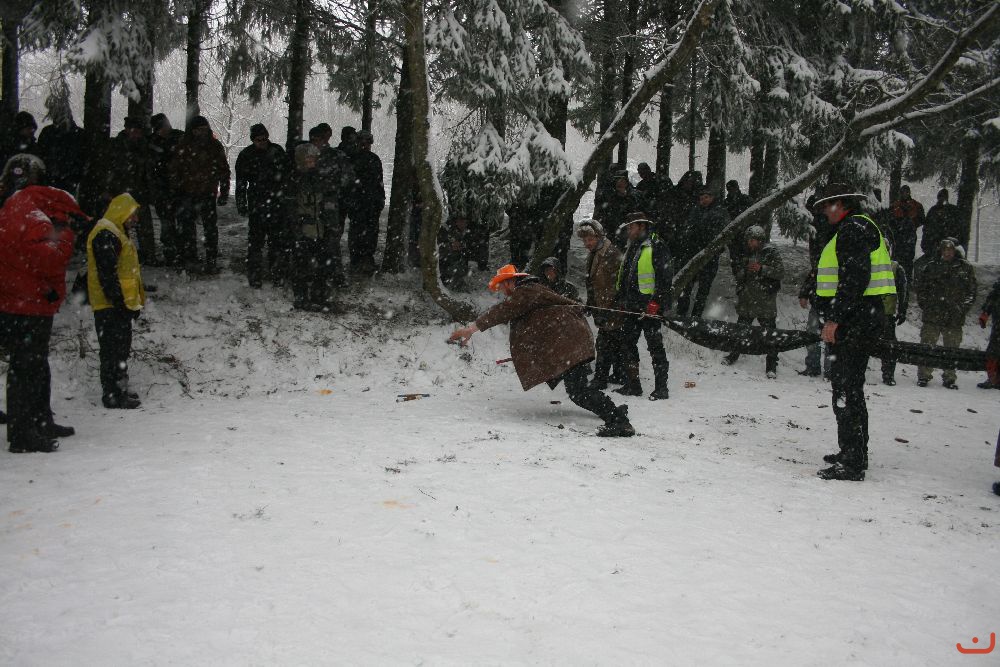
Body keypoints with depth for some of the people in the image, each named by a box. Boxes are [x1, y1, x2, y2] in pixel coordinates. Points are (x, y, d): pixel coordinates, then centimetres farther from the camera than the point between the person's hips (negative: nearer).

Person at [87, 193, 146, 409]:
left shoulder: (116, 233, 20)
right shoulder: (105, 234, -14)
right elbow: (107, 273, -21)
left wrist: (134, 301, 22)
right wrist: (119, 301, -22)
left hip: (120, 304, 11)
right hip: (111, 305, -11)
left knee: (121, 350, 16)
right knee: (114, 350, -7)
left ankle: (119, 391, 25)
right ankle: (113, 395, -3)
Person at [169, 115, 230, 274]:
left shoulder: (215, 146, 4)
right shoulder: (184, 146, -1)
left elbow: (224, 170, 8)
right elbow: (174, 169, 3)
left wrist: (224, 193, 4)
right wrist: (177, 188, -4)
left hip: (208, 194, 1)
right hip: (187, 194, -1)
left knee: (211, 229, 1)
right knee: (188, 228, 3)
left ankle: (211, 261, 8)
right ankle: (189, 260, 12)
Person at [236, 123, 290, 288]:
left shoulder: (277, 150, 6)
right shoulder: (246, 155, 0)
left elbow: (288, 173, 17)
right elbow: (241, 184, 3)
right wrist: (241, 205, -2)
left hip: (277, 203, 2)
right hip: (257, 204, -2)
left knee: (278, 240, 3)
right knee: (256, 239, -1)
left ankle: (277, 274, 14)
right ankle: (255, 277, 6)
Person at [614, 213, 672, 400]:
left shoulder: (656, 247, -7)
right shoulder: (631, 249, 19)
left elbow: (665, 277, -14)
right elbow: (623, 278, 26)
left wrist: (656, 301, -20)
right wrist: (620, 299, 20)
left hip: (650, 306, -9)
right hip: (633, 307, 9)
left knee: (655, 345, -6)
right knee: (627, 344, 9)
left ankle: (661, 388, -1)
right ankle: (632, 385, 17)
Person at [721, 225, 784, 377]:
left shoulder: (772, 253, -4)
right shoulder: (747, 254, 13)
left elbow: (781, 272, -12)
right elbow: (738, 275, 19)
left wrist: (762, 269, -22)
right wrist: (744, 270, -4)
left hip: (765, 301, -5)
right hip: (747, 300, 5)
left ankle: (771, 366, 2)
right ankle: (733, 355, 33)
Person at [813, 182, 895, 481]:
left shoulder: (854, 227, -11)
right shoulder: (856, 228, 22)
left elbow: (856, 277, -22)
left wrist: (834, 318, -23)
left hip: (853, 321, -11)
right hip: (861, 319, 11)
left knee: (846, 392, -9)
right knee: (850, 389, 18)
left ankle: (851, 465, -7)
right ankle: (854, 455, 28)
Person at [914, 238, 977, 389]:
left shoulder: (966, 268, 5)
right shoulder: (931, 267, 5)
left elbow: (971, 292, 7)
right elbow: (919, 285, 12)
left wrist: (963, 309, -2)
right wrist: (924, 303, 3)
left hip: (954, 318, 0)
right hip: (931, 315, 0)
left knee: (952, 348, 8)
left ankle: (949, 378, 18)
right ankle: (923, 376, 11)